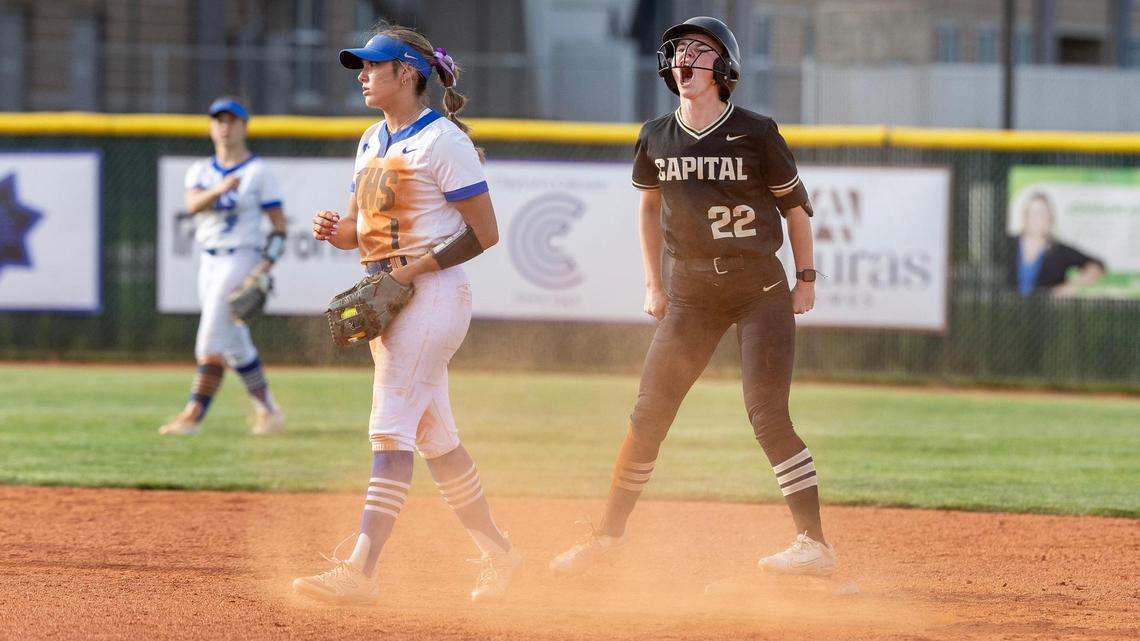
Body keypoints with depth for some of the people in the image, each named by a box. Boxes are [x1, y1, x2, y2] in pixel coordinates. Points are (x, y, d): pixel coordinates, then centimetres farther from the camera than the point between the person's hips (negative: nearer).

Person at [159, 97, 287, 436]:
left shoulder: (258, 172, -3)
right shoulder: (200, 171, 11)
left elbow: (279, 225, -4)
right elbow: (192, 205, -11)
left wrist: (265, 267, -17)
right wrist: (220, 189, -30)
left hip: (242, 259, -6)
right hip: (209, 264, 6)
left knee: (212, 337, -15)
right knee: (233, 342, 9)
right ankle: (267, 410, 18)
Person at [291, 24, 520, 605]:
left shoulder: (442, 141, -11)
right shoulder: (372, 141, 15)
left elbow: (483, 233, -13)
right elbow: (366, 228, 21)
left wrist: (412, 270, -20)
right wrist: (336, 230, -2)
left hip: (433, 292, -9)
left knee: (391, 429, -15)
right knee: (433, 435, 14)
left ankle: (360, 571, -21)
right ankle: (495, 551, 26)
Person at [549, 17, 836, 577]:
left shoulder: (755, 134, -9)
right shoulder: (656, 139, 2)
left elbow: (795, 204, 1)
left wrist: (806, 279, 0)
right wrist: (653, 283, 11)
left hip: (759, 289, -4)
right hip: (690, 294, 4)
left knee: (767, 416, -13)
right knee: (648, 418, 4)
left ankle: (815, 545, -10)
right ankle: (608, 535, 16)